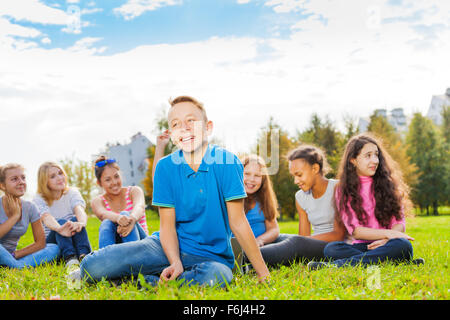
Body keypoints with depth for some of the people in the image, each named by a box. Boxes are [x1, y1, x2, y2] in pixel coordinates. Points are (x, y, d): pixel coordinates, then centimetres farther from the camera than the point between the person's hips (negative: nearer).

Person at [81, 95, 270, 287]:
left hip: (212, 256, 0)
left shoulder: (227, 162, -9)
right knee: (92, 267, -19)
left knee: (216, 276, -41)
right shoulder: (166, 167, -2)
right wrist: (176, 262, -23)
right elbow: (167, 224, -4)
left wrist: (263, 273, -12)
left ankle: (150, 282, -15)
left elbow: (237, 222, -9)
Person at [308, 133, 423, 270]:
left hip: (386, 245, 1)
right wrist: (388, 233, -16)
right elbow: (355, 230, -3)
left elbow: (400, 223, 3)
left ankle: (337, 264, -38)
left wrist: (386, 240, -18)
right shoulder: (343, 191, 6)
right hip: (361, 246, -1)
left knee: (403, 245, -35)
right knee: (331, 249, -29)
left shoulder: (387, 183, 9)